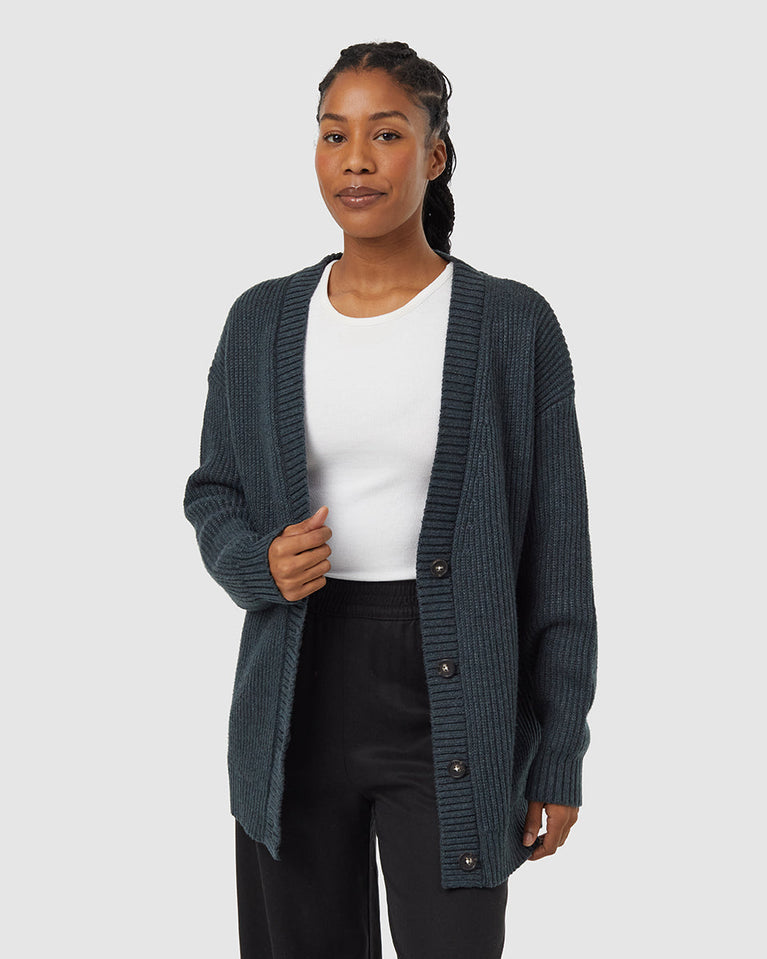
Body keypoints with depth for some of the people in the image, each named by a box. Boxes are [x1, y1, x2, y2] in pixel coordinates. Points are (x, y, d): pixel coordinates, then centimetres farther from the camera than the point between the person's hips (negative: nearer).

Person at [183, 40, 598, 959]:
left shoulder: (514, 324, -5)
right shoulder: (261, 321, 4)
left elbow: (557, 555, -3)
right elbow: (213, 493, 15)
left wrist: (558, 759, -3)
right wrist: (257, 564, -9)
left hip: (449, 701, -3)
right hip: (298, 694, 3)